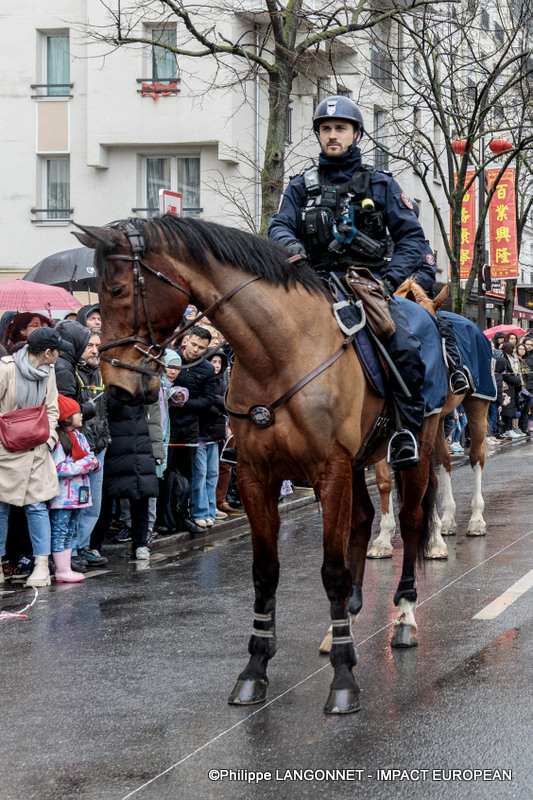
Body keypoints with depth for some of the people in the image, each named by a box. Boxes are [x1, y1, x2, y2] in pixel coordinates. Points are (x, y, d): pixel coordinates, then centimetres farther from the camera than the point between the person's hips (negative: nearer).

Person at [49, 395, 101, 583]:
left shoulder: (79, 436, 12)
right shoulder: (58, 440, -16)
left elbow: (90, 456, 20)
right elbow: (59, 469, -23)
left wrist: (94, 463, -4)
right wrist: (85, 464, -20)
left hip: (78, 494, 9)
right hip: (63, 495, -9)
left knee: (70, 532, 14)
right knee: (60, 531, -4)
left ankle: (65, 568, 20)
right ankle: (62, 571, -3)